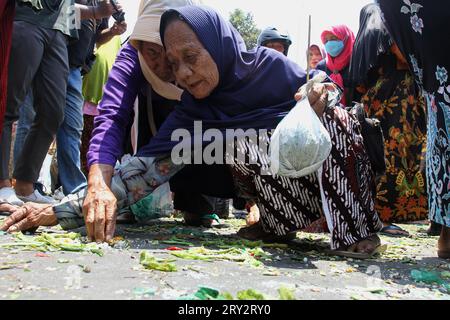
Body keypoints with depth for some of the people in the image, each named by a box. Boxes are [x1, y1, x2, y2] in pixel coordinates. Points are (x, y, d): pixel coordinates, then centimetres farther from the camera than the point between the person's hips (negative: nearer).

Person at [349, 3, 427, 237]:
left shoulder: (361, 40, 19)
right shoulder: (385, 30, -1)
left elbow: (358, 83, 17)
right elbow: (405, 59, -9)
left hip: (373, 105, 8)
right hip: (394, 103, -8)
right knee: (392, 157, -10)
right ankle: (383, 216, -12)